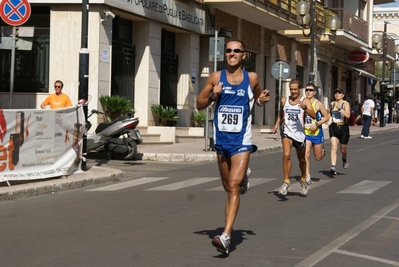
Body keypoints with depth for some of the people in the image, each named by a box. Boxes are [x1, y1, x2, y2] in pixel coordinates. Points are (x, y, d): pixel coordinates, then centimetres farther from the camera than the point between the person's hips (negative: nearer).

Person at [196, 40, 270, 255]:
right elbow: (199, 105, 7)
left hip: (241, 140, -3)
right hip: (221, 139, 3)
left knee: (233, 186, -15)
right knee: (228, 186, 15)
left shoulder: (251, 78, 0)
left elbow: (258, 98, 19)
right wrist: (212, 96, -13)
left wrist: (263, 99, -4)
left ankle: (226, 236, -20)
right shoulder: (216, 77, 1)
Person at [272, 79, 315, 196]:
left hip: (299, 133, 0)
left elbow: (314, 116, -21)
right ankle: (286, 182, -15)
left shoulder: (305, 101, -6)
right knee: (286, 155, -23)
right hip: (287, 131, 0)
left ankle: (303, 180, 40)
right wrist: (277, 124, 9)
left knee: (301, 159, 16)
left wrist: (304, 108, -37)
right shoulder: (284, 100, 4)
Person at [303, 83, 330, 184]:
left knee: (318, 158, 11)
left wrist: (317, 124, -17)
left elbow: (327, 117, -4)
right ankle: (307, 176, -9)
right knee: (306, 154, -16)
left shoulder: (318, 104, -8)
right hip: (305, 133, 1)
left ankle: (322, 149, 46)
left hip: (317, 132, -1)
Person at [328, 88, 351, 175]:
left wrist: (340, 108, -27)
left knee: (343, 149, 13)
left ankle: (345, 160, 47)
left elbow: (348, 115, -23)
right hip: (333, 127, 2)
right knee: (333, 147, -16)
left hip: (343, 127, -2)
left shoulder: (345, 103, -7)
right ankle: (333, 167, -23)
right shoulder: (332, 104, 6)